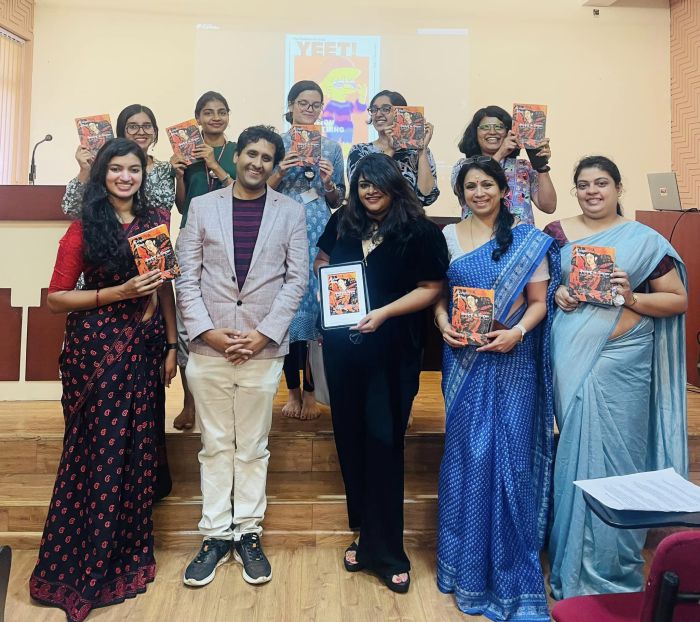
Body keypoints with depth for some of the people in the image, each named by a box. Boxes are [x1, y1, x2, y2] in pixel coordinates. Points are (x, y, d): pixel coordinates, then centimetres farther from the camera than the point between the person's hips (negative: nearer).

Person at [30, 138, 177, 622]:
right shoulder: (84, 228, -5)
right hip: (96, 347, -4)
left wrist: (171, 346, 5)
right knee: (98, 451, 2)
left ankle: (126, 555, 29)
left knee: (137, 449, 9)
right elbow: (56, 298, -6)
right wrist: (119, 292, -18)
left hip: (144, 346, 4)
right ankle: (82, 568, 22)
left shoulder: (156, 221, 7)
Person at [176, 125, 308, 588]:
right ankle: (215, 535, 22)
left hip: (263, 346, -1)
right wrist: (207, 330, -9)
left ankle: (248, 533, 23)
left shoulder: (291, 211, 5)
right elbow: (187, 277, 3)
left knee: (253, 447, 9)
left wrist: (264, 333, -9)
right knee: (215, 446, 10)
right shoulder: (202, 207, 7)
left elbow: (297, 278, 0)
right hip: (208, 345, 1)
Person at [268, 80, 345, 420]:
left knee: (317, 304, -2)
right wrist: (280, 171, -11)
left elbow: (338, 201, 12)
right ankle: (292, 390, 13)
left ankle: (311, 390, 11)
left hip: (320, 236, 1)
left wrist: (328, 182, -8)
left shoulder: (332, 147, 10)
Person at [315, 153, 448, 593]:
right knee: (351, 439, 12)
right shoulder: (342, 222, 8)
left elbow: (431, 288, -8)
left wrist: (384, 313, -18)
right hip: (342, 347, 5)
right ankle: (367, 535, 31)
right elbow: (323, 263, 21)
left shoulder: (419, 231, -6)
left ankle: (385, 551, 16)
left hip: (392, 352, -5)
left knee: (383, 444, 1)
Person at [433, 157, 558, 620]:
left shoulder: (529, 239, 1)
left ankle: (511, 569, 21)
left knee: (511, 456, 1)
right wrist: (443, 324, -11)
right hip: (464, 359, 2)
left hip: (512, 359, -1)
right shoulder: (448, 237, 6)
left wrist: (518, 332, -17)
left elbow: (539, 302, 0)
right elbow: (436, 294, 8)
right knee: (467, 455, 7)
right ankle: (469, 564, 27)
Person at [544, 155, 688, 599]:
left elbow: (679, 300, 2)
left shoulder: (645, 240, 2)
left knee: (615, 454, 3)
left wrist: (632, 298, -14)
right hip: (571, 358, 2)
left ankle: (612, 567, 22)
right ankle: (574, 560, 28)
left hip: (621, 361, -1)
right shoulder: (556, 233, 7)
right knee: (576, 451, 9)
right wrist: (554, 293, -5)